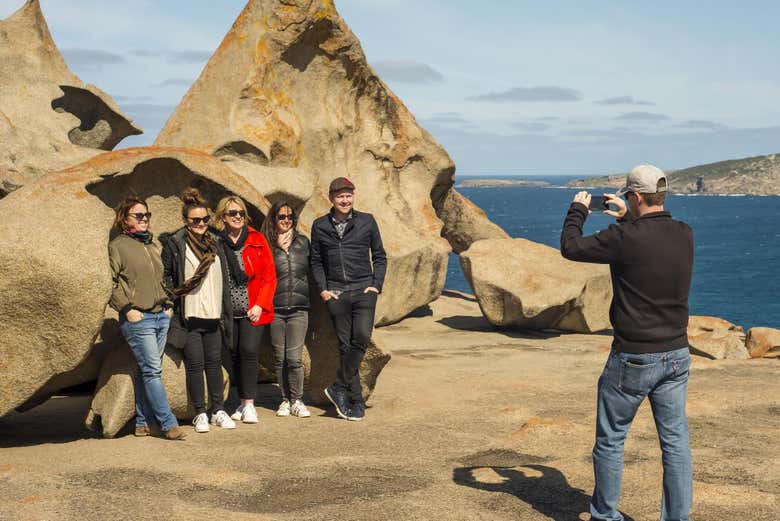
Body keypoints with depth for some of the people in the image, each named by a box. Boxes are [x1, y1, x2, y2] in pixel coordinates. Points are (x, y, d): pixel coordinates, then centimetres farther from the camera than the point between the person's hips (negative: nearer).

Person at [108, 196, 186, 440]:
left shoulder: (152, 245, 19)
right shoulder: (117, 246, -1)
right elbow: (111, 282, -6)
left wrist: (167, 304, 15)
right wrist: (127, 309, -11)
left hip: (161, 316, 7)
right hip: (137, 319, -6)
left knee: (146, 371, 9)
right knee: (152, 370, -9)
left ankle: (143, 422, 15)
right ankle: (168, 424, -8)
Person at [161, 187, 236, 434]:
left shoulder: (215, 243, 13)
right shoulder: (174, 244, -1)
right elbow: (164, 275, 3)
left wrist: (225, 312, 13)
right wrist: (174, 295, -10)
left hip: (213, 315, 4)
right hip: (188, 315, -4)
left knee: (214, 362, 6)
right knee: (195, 364, -1)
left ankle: (218, 410, 14)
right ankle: (200, 413, 8)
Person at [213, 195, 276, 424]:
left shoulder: (256, 240, 2)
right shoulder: (216, 242, 3)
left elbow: (269, 276, 1)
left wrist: (260, 305, -8)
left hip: (252, 310, -2)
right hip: (228, 311, 2)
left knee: (248, 351, -13)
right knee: (233, 354, 6)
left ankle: (249, 405, -5)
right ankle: (243, 401, 19)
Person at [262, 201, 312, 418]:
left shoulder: (302, 242, 10)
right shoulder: (267, 245, 4)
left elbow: (312, 271, 18)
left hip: (299, 308, 0)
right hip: (275, 309, 0)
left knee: (294, 357, -7)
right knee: (279, 358, 6)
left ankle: (297, 401, 7)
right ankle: (285, 399, 20)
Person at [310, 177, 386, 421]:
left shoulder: (367, 221, 5)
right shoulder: (320, 226, 8)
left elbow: (379, 256, 11)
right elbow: (316, 261, 14)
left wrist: (376, 285, -1)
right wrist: (322, 289, 3)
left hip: (364, 289, -1)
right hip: (336, 292, 1)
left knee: (361, 337, -19)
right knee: (345, 344, 1)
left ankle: (339, 388, -6)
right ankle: (356, 401, 6)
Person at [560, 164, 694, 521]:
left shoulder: (625, 238, -19)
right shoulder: (685, 235, 0)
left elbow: (570, 248, -6)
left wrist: (578, 209, 10)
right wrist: (628, 220, 28)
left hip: (633, 360, -5)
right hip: (676, 356, 5)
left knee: (610, 440, 11)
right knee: (676, 441, 10)